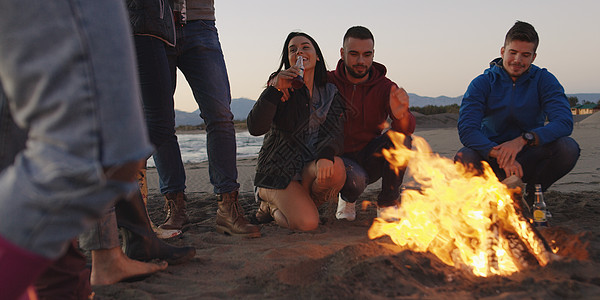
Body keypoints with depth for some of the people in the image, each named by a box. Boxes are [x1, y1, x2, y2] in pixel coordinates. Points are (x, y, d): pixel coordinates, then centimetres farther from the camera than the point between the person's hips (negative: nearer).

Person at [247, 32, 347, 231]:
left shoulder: (331, 93, 8)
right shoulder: (282, 89, -1)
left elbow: (337, 133, -6)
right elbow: (255, 128, -16)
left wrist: (325, 155, -29)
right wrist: (275, 88, -22)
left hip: (312, 167, 3)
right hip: (279, 169, -3)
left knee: (335, 169, -33)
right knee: (307, 223, -26)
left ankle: (301, 202, -1)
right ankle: (272, 205, 9)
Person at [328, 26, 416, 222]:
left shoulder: (385, 87, -4)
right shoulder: (327, 82, -6)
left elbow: (408, 128, -19)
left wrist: (401, 115, -44)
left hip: (370, 159, 2)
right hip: (339, 156, -2)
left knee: (401, 136, -25)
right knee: (354, 179, -35)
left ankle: (388, 203, -9)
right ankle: (347, 198, 5)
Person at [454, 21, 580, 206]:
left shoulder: (544, 80, -3)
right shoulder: (482, 83, -7)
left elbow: (564, 122, -19)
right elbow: (466, 130, -20)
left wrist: (523, 139, -36)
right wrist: (499, 155, -37)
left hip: (529, 157, 1)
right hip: (492, 154, -1)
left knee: (568, 148, -27)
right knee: (464, 158, -33)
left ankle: (530, 195, 0)